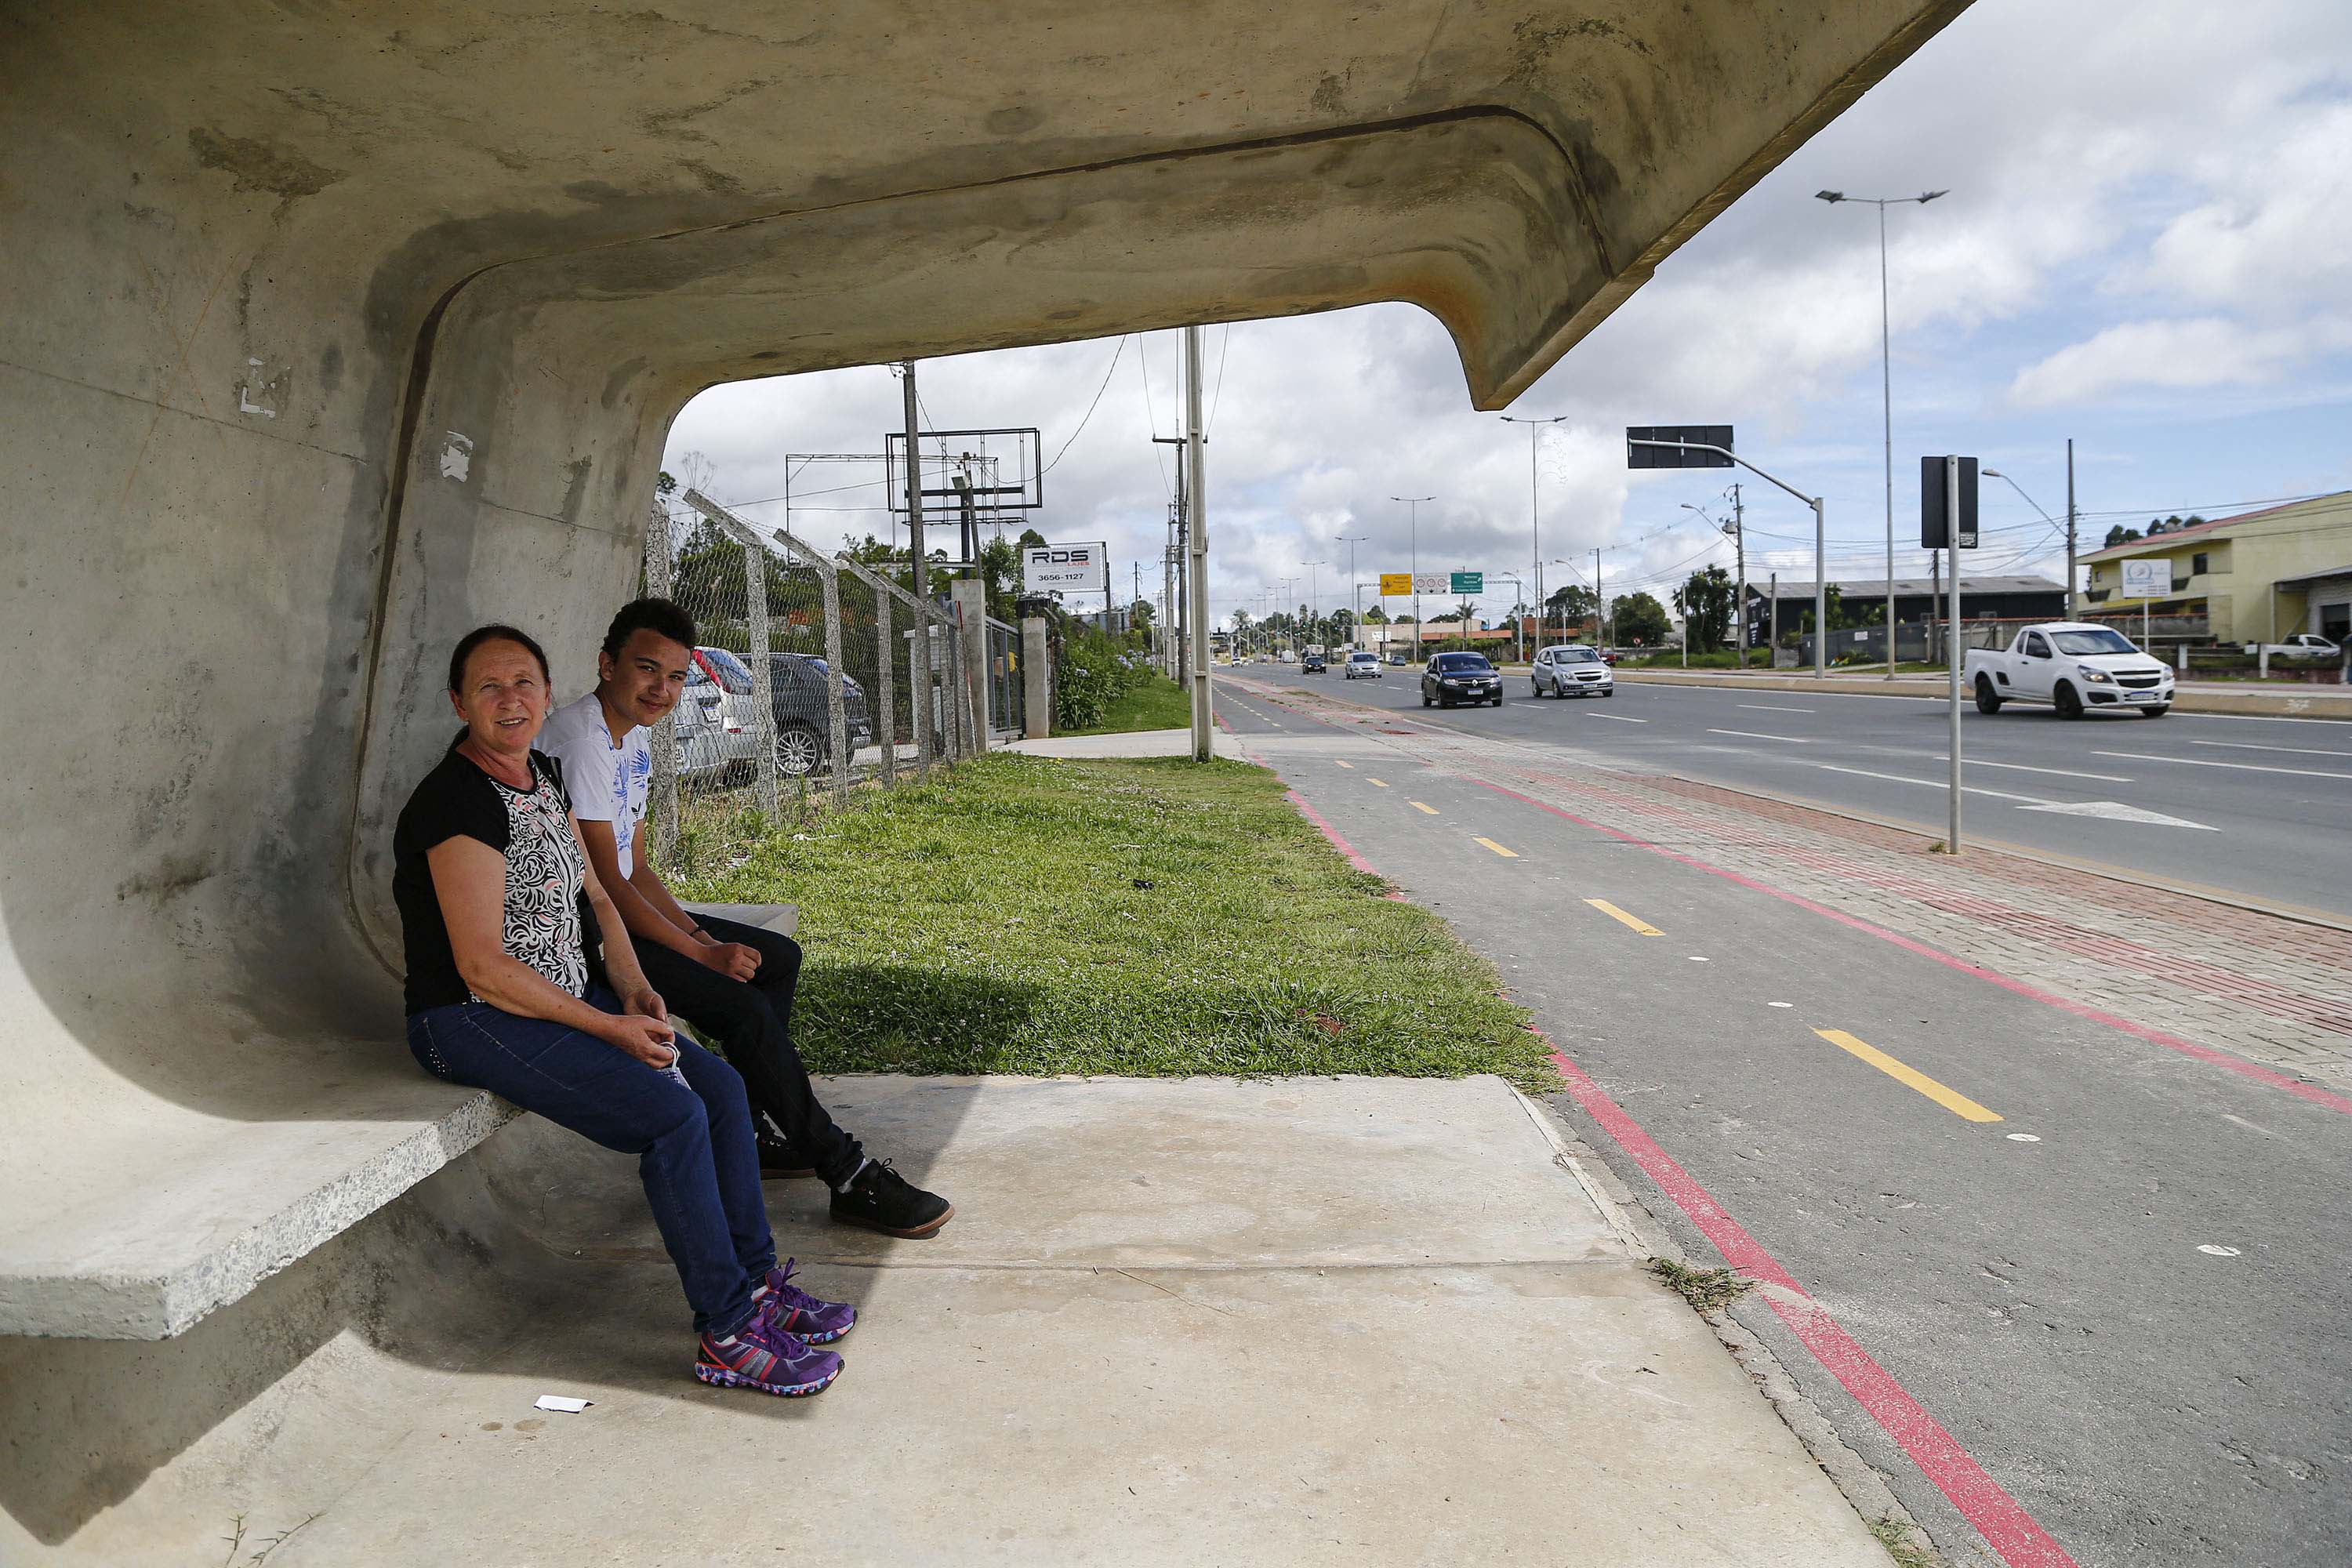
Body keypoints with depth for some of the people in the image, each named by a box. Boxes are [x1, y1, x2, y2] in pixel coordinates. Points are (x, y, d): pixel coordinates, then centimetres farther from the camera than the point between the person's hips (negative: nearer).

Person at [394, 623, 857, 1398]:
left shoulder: (544, 774, 9)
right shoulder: (460, 800, -19)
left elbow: (593, 894, 17)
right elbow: (482, 967, -22)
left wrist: (631, 985, -1)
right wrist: (610, 1028, -19)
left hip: (566, 995, 9)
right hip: (472, 1020, -9)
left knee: (721, 1086, -1)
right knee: (674, 1114, -22)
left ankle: (756, 1282, 9)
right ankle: (727, 1333, -13)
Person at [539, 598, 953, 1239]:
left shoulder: (635, 734, 10)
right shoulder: (581, 740, -21)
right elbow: (605, 882, -23)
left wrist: (698, 933, -1)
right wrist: (703, 954, -18)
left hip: (620, 912, 11)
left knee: (778, 958, 13)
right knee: (744, 1007, -21)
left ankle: (753, 1132, 15)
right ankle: (847, 1176, -11)